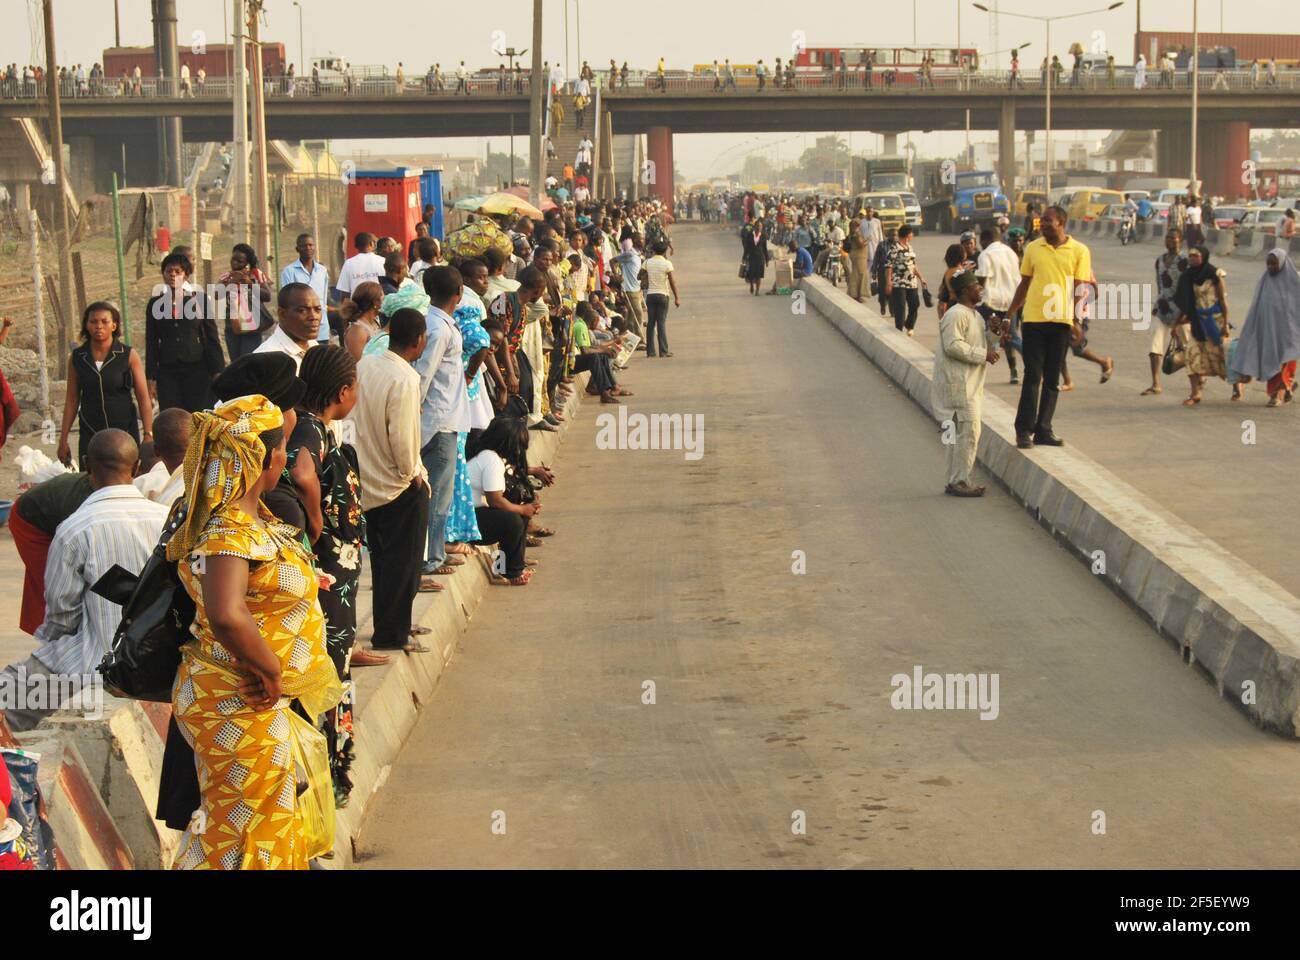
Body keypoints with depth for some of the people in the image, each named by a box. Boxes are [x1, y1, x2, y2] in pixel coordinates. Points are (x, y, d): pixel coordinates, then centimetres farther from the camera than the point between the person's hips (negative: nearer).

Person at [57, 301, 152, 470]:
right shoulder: (77, 358, 4)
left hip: (124, 431, -1)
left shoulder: (129, 356, -2)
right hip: (90, 435, 1)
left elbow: (143, 399, -2)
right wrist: (63, 440, 7)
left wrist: (148, 435, -10)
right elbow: (72, 401, 9)